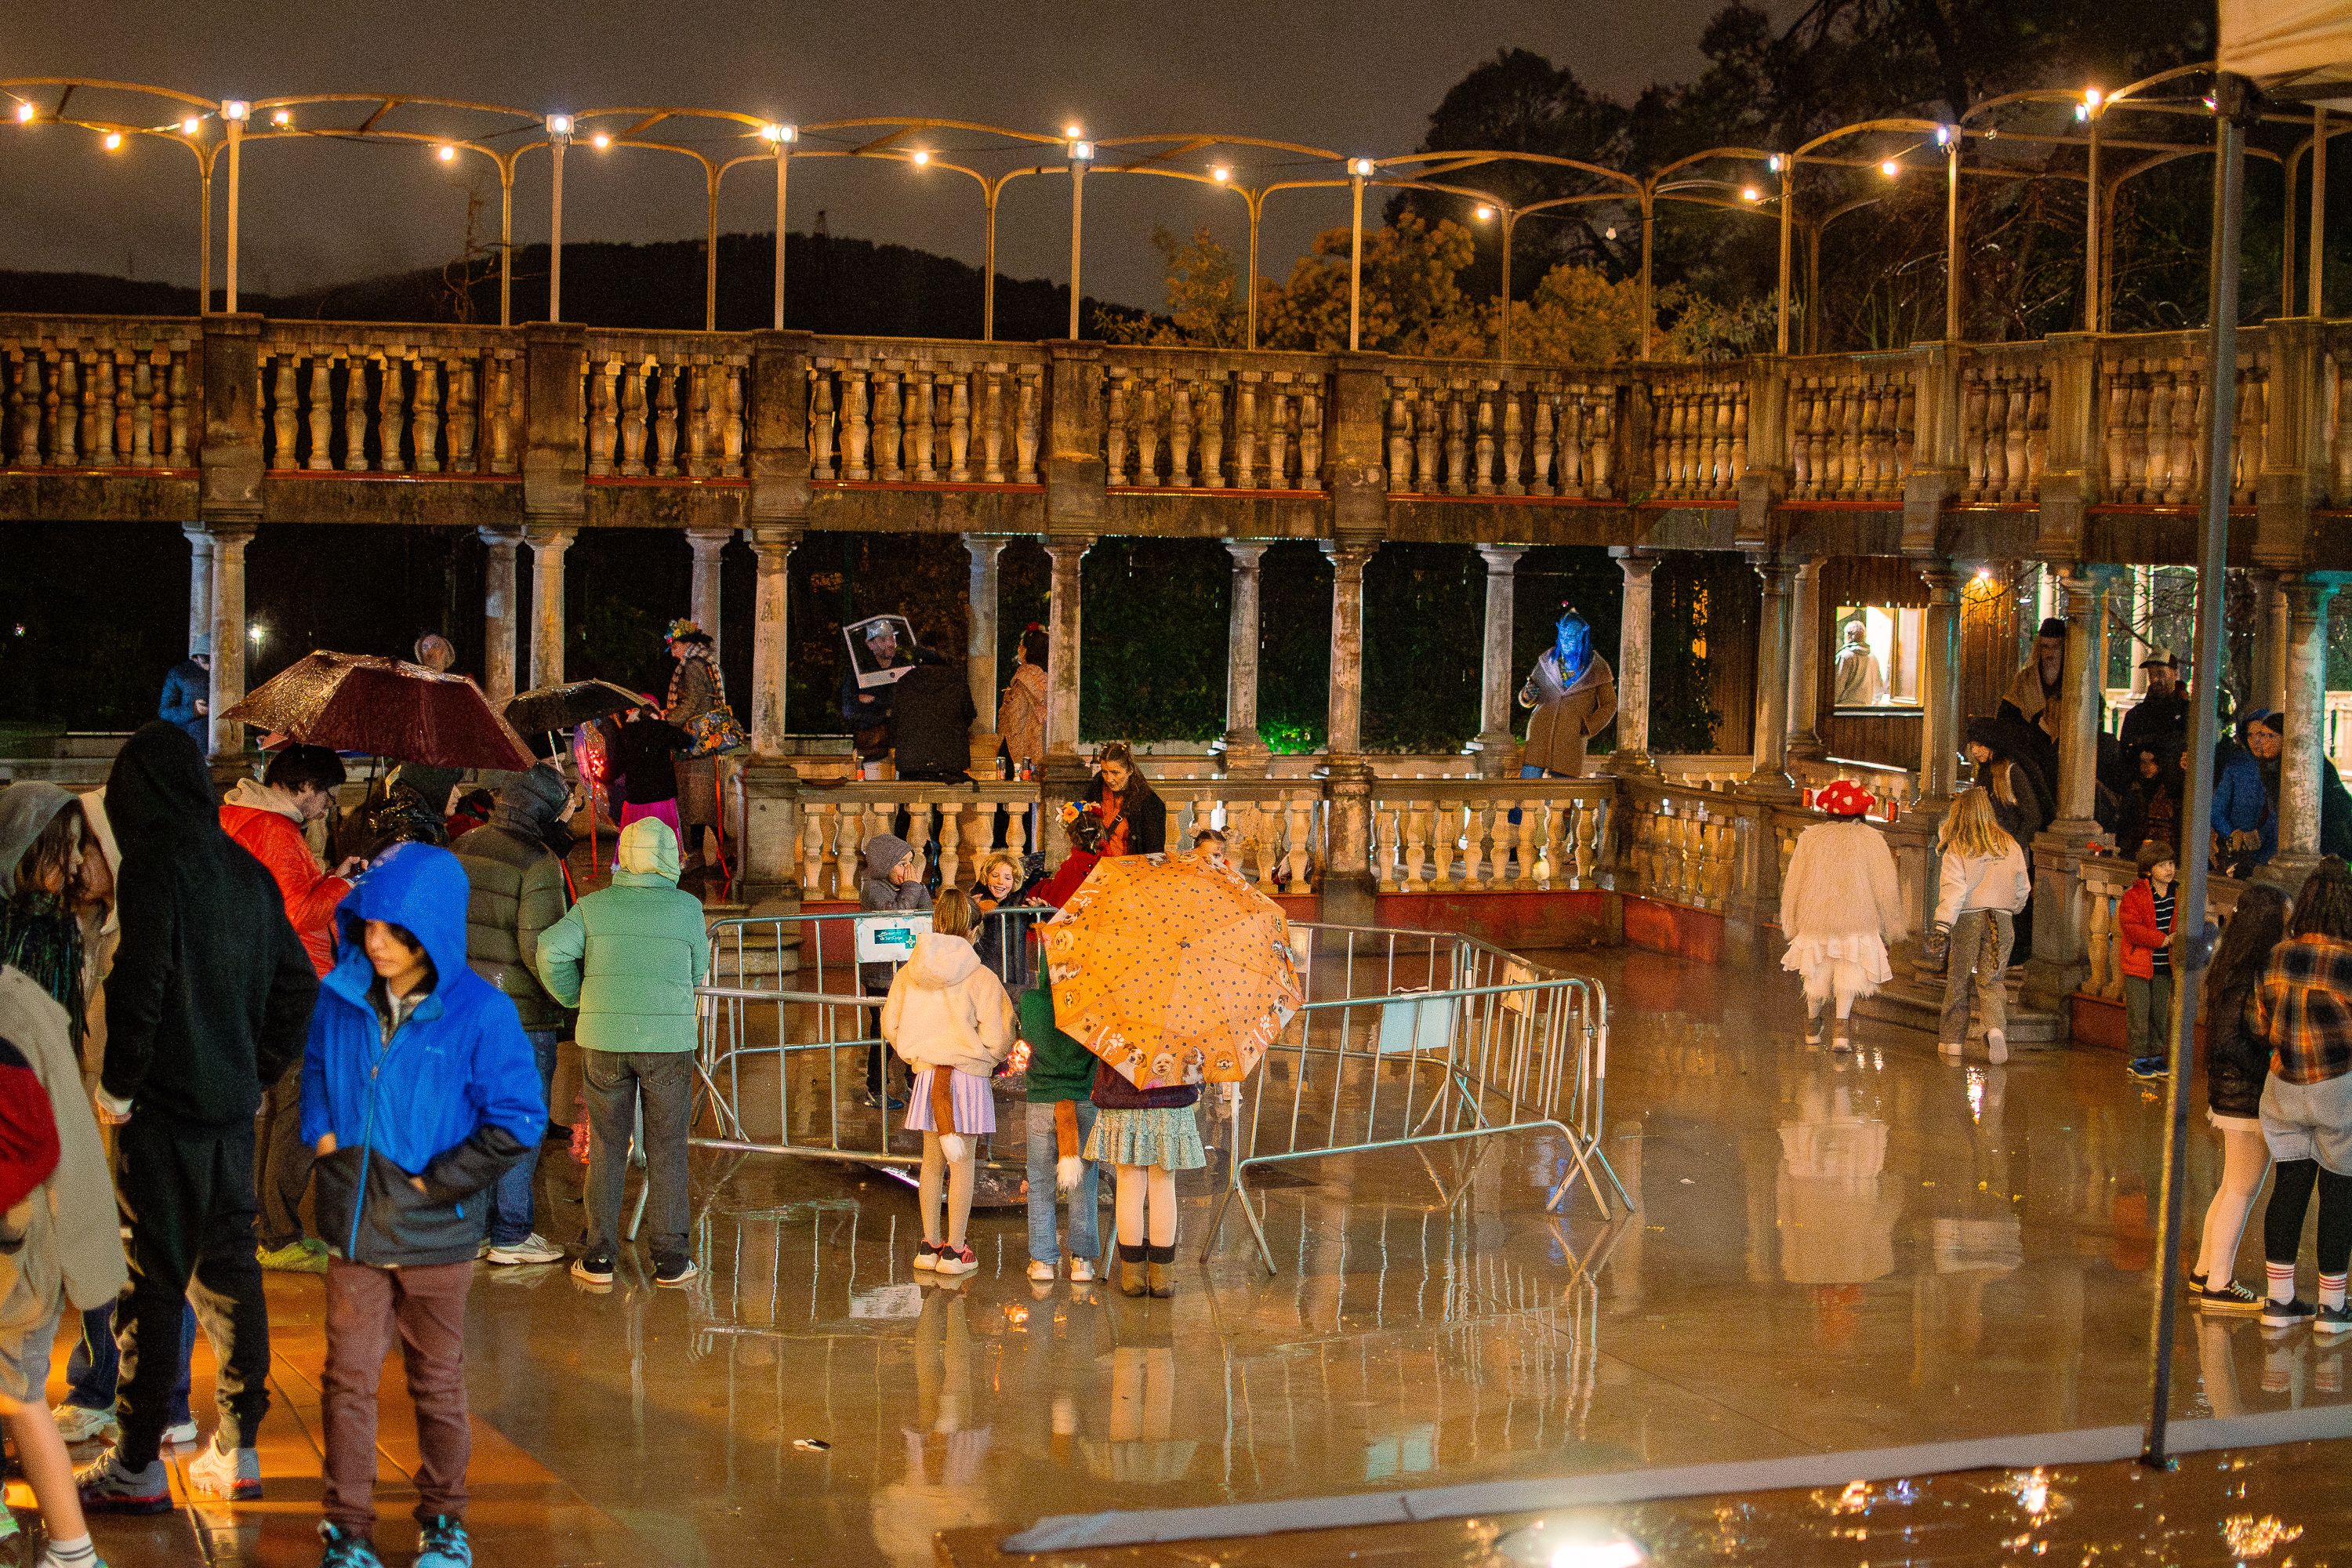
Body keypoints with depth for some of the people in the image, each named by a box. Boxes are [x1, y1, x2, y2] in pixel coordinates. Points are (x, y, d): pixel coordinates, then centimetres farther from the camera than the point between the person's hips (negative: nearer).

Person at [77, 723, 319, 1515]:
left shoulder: (154, 866, -12)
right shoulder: (247, 871, 9)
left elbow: (139, 985, -20)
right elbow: (296, 985, 13)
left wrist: (117, 1085, -10)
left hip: (165, 1107, -7)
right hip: (234, 1103, 7)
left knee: (151, 1282, -1)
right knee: (230, 1270, 13)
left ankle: (138, 1465, 3)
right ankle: (237, 1450, 18)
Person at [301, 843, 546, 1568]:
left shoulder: (479, 1013, -14)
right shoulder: (339, 997, -3)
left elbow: (517, 1122, -13)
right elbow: (314, 1074, 17)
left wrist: (435, 1181, -13)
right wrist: (323, 1135, 1)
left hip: (435, 1233, -2)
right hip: (355, 1226, 2)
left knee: (437, 1381, 12)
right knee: (348, 1378, 4)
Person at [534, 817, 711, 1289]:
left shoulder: (592, 907, 2)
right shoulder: (687, 907, -1)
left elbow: (552, 951, -10)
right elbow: (697, 974, 6)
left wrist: (573, 999, 5)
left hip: (603, 1041, 1)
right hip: (669, 1041, -1)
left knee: (606, 1149, 10)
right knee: (666, 1152, 7)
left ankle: (599, 1257, 11)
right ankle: (669, 1259, 9)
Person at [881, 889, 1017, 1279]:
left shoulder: (908, 973, 1)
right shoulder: (980, 977, -12)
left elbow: (890, 1026, 7)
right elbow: (998, 1038, -12)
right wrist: (989, 1056, 11)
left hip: (926, 1075, 4)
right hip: (968, 1077, -4)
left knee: (932, 1162, 15)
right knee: (963, 1163, 4)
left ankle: (930, 1245, 21)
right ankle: (955, 1250, 6)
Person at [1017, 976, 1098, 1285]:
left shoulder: (1030, 1000, -10)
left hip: (1041, 1104, 1)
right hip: (1084, 1102, 0)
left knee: (1041, 1183, 11)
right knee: (1082, 1184, 10)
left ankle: (1043, 1259, 13)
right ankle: (1082, 1259, 13)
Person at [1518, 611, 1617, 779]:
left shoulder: (1596, 668, 6)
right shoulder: (1547, 661, 13)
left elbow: (1609, 705, 11)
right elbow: (1526, 700, 20)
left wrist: (1587, 727, -2)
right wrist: (1528, 695, -5)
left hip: (1571, 742, -2)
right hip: (1540, 733, 2)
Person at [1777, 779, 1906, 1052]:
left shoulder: (1810, 837, 1)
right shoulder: (1871, 839, -4)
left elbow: (1793, 884, 6)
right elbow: (1885, 887, -1)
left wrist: (1790, 923, 17)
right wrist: (1891, 926, 11)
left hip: (1815, 919, 3)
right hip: (1858, 920, -3)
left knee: (1818, 974, 18)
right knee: (1849, 975, 1)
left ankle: (1812, 1027, 37)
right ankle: (1841, 1027, -18)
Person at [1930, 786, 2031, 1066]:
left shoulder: (1957, 848, -6)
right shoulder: (2010, 846, 6)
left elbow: (1953, 888, -14)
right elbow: (2022, 888, 14)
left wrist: (1942, 925, -15)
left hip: (1968, 918, -2)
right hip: (2001, 920, 2)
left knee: (1958, 981, 10)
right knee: (1991, 981, 4)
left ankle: (1952, 1040, 17)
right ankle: (1996, 1030, -22)